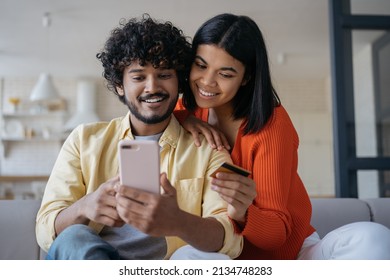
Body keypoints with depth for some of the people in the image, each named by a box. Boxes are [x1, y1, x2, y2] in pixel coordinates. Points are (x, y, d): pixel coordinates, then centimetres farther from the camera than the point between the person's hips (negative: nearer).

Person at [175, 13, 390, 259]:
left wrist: (242, 214, -38)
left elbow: (277, 231, -16)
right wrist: (180, 119, -13)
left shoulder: (271, 123, -15)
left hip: (289, 252, -1)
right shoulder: (191, 109, -1)